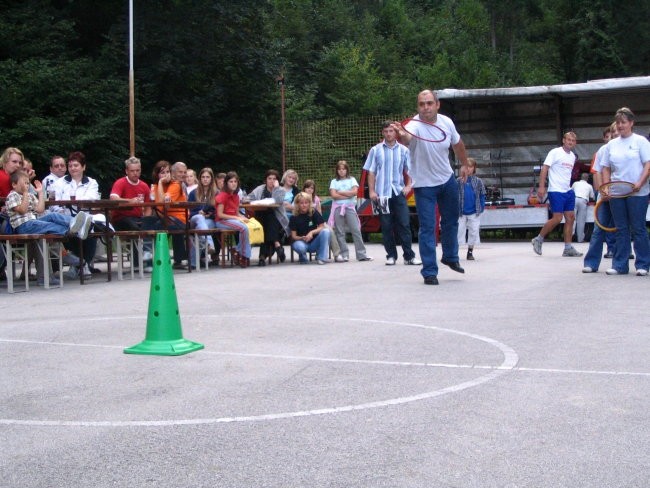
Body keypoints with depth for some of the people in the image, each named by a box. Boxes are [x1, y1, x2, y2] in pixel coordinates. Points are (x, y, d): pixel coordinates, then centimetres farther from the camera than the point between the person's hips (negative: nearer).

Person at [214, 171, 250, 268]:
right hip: (222, 222, -7)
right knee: (244, 228, -31)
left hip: (234, 219, 7)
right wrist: (236, 218, -17)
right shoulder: (222, 195, -8)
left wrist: (243, 217, -5)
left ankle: (238, 251, -11)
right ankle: (244, 255, -18)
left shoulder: (236, 196, 14)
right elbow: (220, 214, -14)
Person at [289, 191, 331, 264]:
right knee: (299, 246, -39)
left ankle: (321, 258, -16)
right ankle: (303, 258, 0)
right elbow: (293, 236, -7)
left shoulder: (314, 213, -4)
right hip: (301, 242, -2)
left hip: (314, 243, 2)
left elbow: (322, 227, -9)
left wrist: (312, 232, -26)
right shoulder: (294, 218, -6)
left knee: (326, 231, -26)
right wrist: (302, 238, -28)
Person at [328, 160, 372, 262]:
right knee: (339, 232, -2)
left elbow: (354, 192, -5)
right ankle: (343, 255, 2)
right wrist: (348, 195, -7)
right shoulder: (334, 182, 11)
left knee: (356, 230, -5)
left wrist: (340, 192, -4)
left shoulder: (352, 180, 11)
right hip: (338, 207, 0)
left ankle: (362, 254, -4)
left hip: (350, 207, 0)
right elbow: (333, 195, -4)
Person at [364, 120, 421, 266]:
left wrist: (408, 186, -2)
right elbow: (371, 172, 6)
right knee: (386, 226, 3)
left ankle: (409, 256, 1)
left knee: (404, 224, -3)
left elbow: (409, 171, 12)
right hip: (382, 194, 0)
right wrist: (371, 191, -1)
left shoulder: (404, 150, 7)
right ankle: (391, 255, 11)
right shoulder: (375, 150, 5)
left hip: (399, 192, 0)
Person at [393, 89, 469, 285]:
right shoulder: (415, 126, -27)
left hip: (447, 179, 5)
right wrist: (403, 136, -74)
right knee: (427, 228, -8)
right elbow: (407, 138, -52)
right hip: (424, 185, -5)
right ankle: (429, 272, 3)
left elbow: (457, 143, 10)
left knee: (451, 221, 20)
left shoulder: (446, 122, -10)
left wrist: (464, 164, 20)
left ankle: (450, 257, 44)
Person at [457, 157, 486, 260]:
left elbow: (482, 196, 5)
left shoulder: (478, 181, 1)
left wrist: (481, 208, -2)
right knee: (459, 231, 0)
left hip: (474, 213, 1)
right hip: (461, 212, -1)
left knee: (474, 232, 5)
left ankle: (470, 252, 18)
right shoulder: (459, 181, -1)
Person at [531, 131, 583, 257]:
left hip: (568, 191, 8)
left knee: (570, 218, 3)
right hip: (556, 191, -8)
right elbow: (544, 168, -12)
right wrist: (541, 186, -20)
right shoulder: (555, 152, -7)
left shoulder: (573, 156, 14)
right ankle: (538, 240, 6)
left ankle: (568, 248, 7)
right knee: (557, 218, -11)